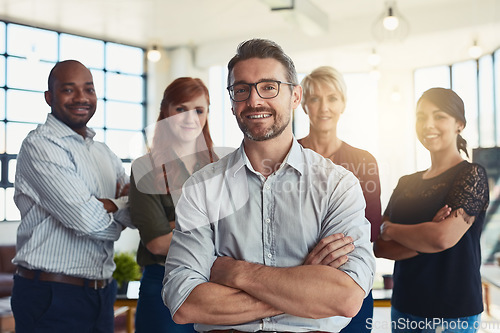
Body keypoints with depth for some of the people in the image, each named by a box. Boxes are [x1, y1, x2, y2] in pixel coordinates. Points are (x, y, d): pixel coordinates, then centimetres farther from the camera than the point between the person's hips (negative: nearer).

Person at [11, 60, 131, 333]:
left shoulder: (104, 153, 14)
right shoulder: (39, 145, -11)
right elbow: (88, 220, -21)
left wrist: (104, 206, -11)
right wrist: (120, 204, -1)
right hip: (52, 297, -7)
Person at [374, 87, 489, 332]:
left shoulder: (471, 175, -8)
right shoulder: (406, 183, 8)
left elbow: (444, 237, -22)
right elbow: (380, 247, 0)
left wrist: (390, 229, -7)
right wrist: (425, 236, -17)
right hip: (404, 306, 5)